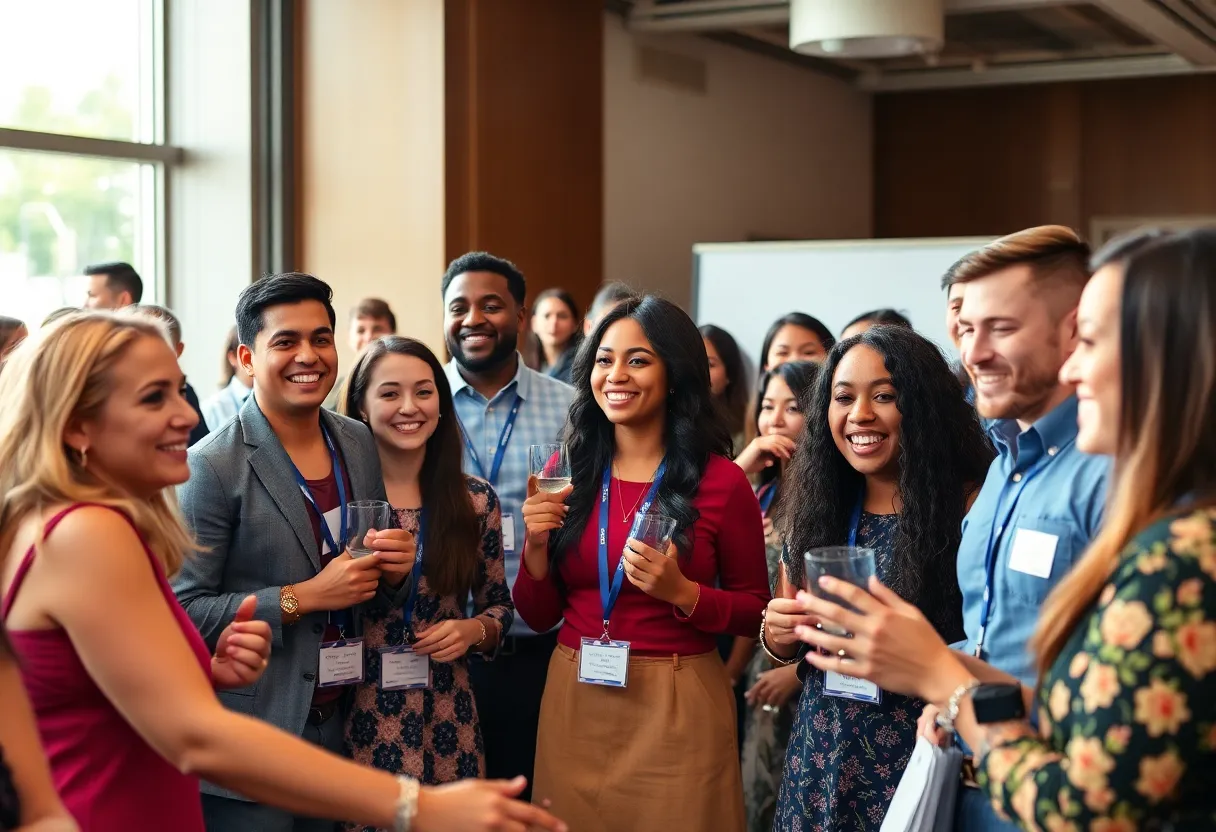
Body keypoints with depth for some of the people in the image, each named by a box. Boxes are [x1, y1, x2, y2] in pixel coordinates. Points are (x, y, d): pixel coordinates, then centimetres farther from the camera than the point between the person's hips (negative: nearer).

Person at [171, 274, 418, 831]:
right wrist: (302, 598, -20)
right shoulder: (212, 467, -13)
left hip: (341, 725, 6)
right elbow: (184, 611, -16)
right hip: (250, 742, -5)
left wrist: (394, 571, -5)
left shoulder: (361, 445, 6)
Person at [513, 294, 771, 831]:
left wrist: (681, 591, -18)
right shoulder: (568, 473, 1)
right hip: (574, 704, 3)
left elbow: (756, 611, -1)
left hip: (678, 708, -3)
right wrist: (536, 546, -12)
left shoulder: (721, 481, -9)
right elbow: (538, 616, 5)